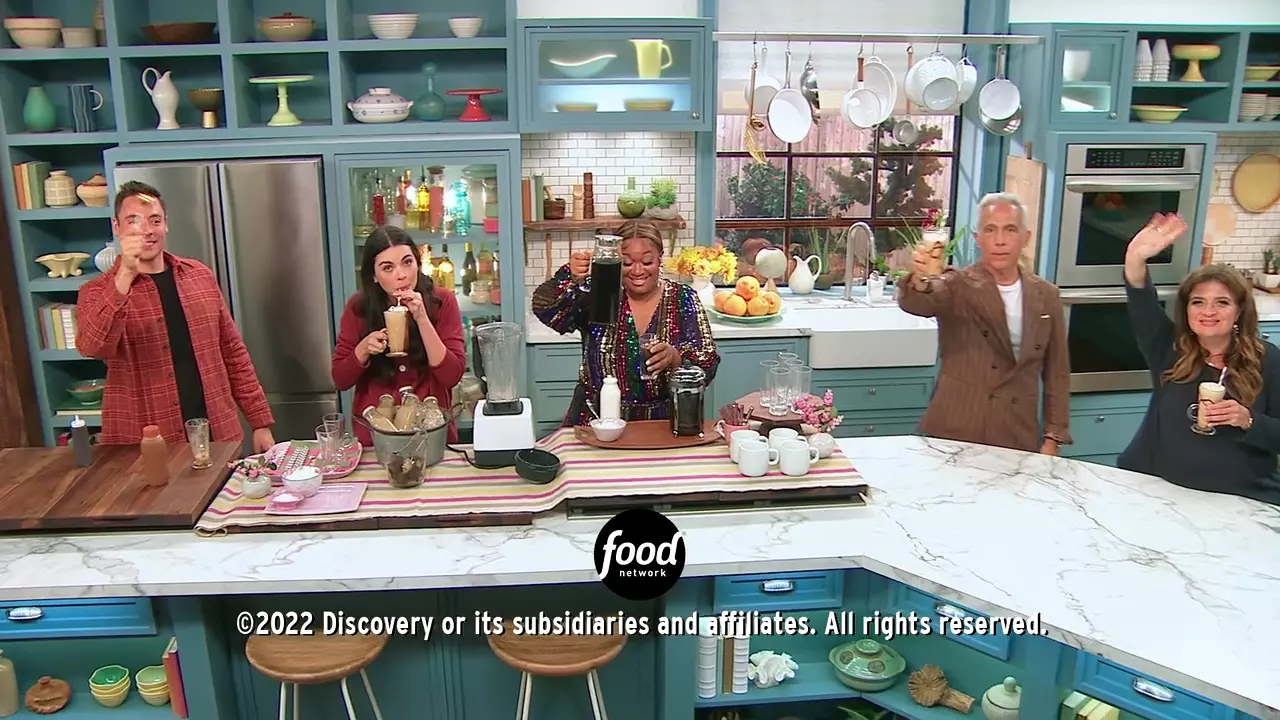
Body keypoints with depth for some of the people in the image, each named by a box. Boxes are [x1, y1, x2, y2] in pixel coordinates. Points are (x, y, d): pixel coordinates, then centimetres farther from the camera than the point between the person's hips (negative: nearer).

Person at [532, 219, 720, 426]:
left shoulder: (683, 300, 2)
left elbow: (707, 367, -3)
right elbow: (546, 310, -13)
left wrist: (674, 358, -23)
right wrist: (570, 279, -31)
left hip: (662, 425, 0)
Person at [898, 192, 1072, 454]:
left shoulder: (1046, 296, 6)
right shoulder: (958, 286, -4)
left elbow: (1057, 372, 10)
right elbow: (915, 303, -26)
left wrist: (1053, 439, 4)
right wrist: (919, 281, -48)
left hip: (1018, 441, 3)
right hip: (953, 434, -3)